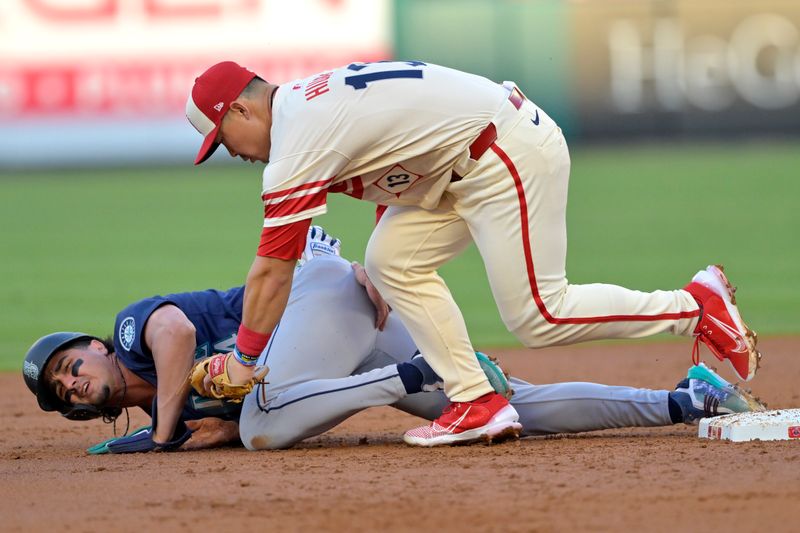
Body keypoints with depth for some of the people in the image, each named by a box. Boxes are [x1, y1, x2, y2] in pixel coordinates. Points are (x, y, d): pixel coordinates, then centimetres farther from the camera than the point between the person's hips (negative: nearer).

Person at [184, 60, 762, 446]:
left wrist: (245, 356, -4)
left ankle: (696, 305, -2)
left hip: (511, 152, -11)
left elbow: (273, 269, -14)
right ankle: (475, 401, 3)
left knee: (538, 316, -11)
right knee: (392, 261, 5)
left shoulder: (300, 137, -15)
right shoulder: (310, 99, 13)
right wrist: (389, 279, 22)